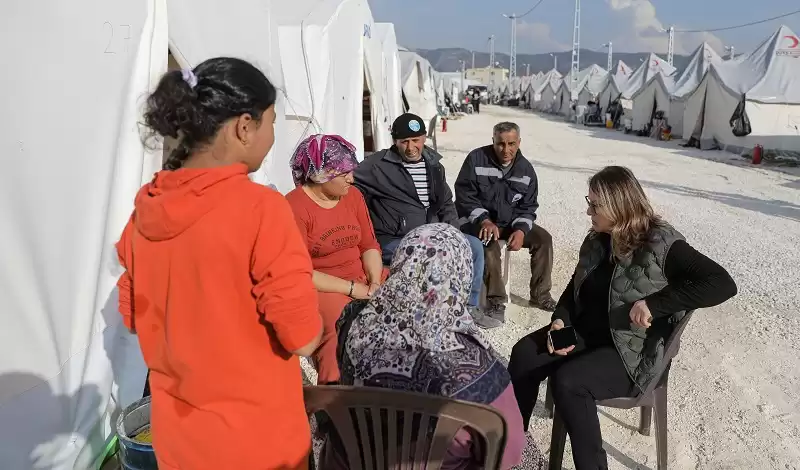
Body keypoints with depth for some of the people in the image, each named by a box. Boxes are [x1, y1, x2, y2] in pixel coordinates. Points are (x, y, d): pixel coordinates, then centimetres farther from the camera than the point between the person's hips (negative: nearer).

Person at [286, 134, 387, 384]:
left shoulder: (353, 195, 8)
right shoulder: (293, 207, -12)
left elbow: (369, 245, 7)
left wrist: (375, 282, -12)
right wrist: (351, 288, -19)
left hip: (362, 278, 7)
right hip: (318, 288, -6)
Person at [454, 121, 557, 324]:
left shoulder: (526, 169, 1)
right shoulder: (477, 158, -12)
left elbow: (528, 207, 4)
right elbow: (464, 195, -13)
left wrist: (521, 229, -16)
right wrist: (484, 220, -26)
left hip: (511, 223, 5)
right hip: (477, 221, -5)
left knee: (544, 238, -11)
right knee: (490, 244, -35)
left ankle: (540, 295, 2)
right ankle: (497, 300, -22)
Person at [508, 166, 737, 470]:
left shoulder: (661, 245, -18)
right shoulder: (598, 240, 4)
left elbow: (722, 284, -27)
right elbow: (575, 288, 14)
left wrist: (653, 304, -32)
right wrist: (559, 321, -6)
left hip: (634, 351, -7)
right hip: (587, 333, 7)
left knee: (567, 382, -29)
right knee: (523, 354, -12)